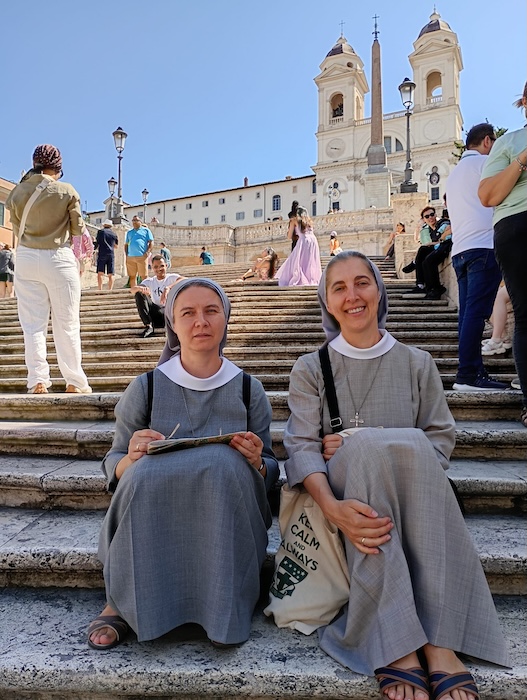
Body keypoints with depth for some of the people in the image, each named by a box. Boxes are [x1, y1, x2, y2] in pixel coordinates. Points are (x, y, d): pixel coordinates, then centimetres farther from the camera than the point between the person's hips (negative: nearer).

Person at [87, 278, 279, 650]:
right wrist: (132, 458, -18)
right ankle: (125, 602, -11)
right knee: (143, 472, -32)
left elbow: (270, 472, 8)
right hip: (150, 524, 0)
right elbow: (113, 465, 6)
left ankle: (225, 605, -14)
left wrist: (256, 462, -16)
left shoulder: (249, 389, 2)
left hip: (225, 522, 1)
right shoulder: (145, 388, 0)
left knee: (225, 463, -32)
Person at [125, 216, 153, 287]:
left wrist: (147, 252, -9)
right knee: (132, 276, 5)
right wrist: (126, 255, 10)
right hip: (130, 257, 5)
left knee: (144, 276, -7)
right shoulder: (129, 232, 23)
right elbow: (126, 244, 24)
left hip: (142, 257, -4)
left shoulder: (146, 230, 10)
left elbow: (151, 242, 3)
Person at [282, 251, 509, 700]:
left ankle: (440, 643, -33)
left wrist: (358, 451, -14)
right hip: (346, 493, -1)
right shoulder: (311, 369, 7)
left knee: (409, 448, -32)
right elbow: (301, 445, -7)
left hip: (413, 495, 1)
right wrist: (333, 506, -28)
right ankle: (398, 647, -34)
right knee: (369, 448, -33)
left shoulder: (417, 364, 11)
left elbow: (441, 440, 2)